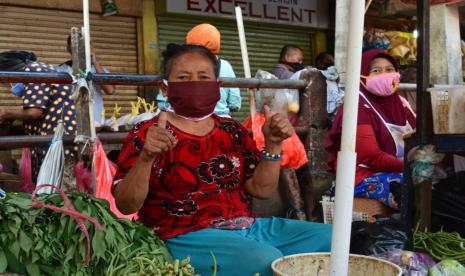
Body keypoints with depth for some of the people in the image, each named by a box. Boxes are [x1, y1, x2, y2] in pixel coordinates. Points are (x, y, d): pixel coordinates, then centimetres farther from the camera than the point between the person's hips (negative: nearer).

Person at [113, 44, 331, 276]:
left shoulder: (233, 131, 13)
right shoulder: (147, 134, -2)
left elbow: (261, 190, 9)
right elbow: (126, 205, -10)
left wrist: (273, 145, -5)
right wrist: (146, 157, -27)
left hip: (248, 228, 6)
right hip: (187, 236, -6)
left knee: (331, 238, -3)